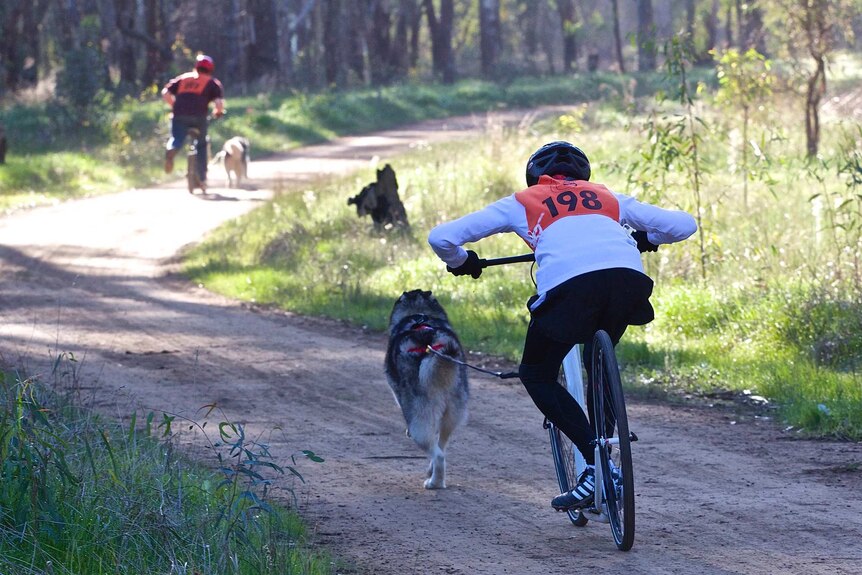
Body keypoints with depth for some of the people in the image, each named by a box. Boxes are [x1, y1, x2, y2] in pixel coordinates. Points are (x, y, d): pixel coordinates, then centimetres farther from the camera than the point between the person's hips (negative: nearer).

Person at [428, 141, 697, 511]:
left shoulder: (522, 203, 29)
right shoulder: (607, 197, 35)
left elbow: (440, 237, 25)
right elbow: (684, 224, 35)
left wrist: (461, 262, 47)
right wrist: (643, 239, 55)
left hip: (570, 284, -3)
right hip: (629, 279, 3)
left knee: (536, 375, 17)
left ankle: (596, 463, 2)